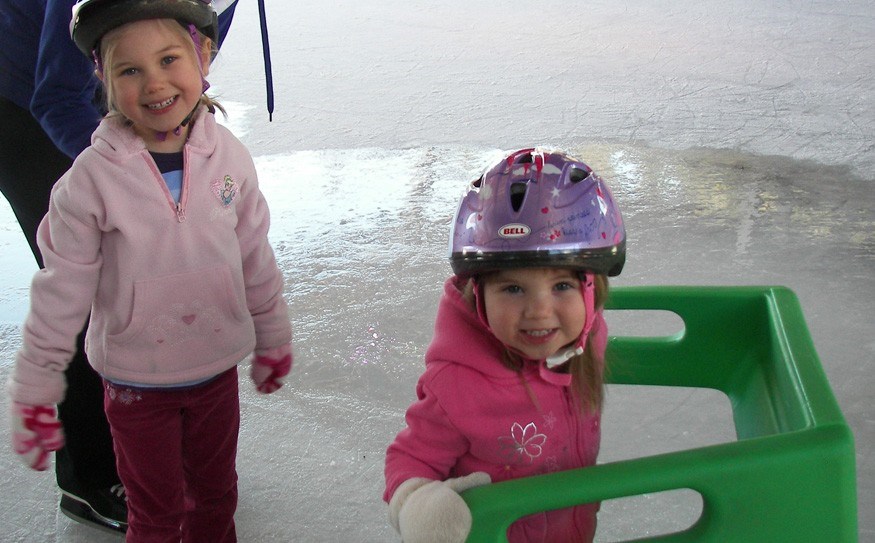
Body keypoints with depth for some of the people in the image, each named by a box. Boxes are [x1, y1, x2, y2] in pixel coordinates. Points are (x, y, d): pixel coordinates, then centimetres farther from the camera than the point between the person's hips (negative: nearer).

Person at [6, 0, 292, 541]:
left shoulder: (228, 156, -9)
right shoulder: (93, 177, -18)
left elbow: (255, 258, 3)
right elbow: (62, 289, -10)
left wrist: (273, 338, 13)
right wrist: (34, 389, -5)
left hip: (217, 368, 3)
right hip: (137, 379, -3)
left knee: (216, 492, 22)